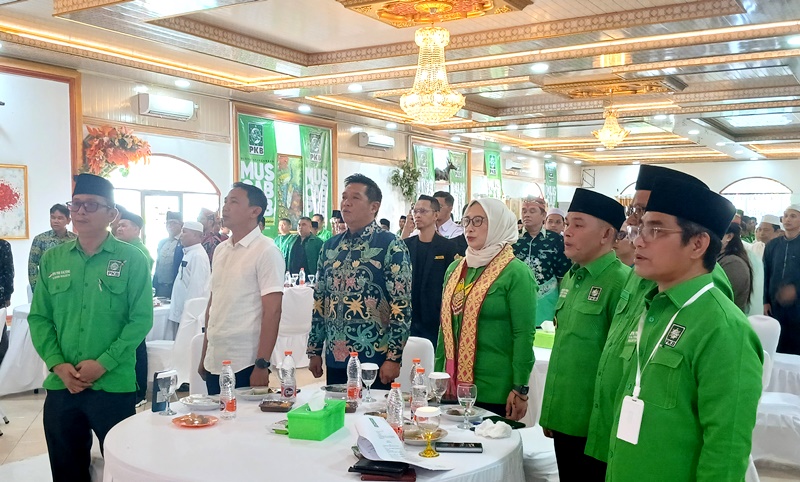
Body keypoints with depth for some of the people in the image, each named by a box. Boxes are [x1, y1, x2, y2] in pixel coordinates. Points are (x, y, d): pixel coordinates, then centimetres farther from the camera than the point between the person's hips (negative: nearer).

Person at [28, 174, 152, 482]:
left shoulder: (132, 259, -4)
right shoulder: (52, 258, 6)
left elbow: (141, 319, -8)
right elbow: (39, 318, 6)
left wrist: (103, 364, -15)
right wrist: (58, 365, -8)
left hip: (114, 385, -3)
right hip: (60, 386, 4)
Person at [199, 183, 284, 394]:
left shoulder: (266, 251, -9)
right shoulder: (220, 250, 10)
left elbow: (272, 311, -13)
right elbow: (213, 303, 16)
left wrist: (262, 365, -16)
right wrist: (204, 355, 14)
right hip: (214, 361, 6)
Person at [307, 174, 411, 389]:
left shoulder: (391, 246, -8)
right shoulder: (330, 246, 9)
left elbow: (402, 306, -12)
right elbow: (320, 301, 13)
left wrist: (394, 357, -16)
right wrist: (314, 350, 11)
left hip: (374, 359, -5)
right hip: (335, 359, 5)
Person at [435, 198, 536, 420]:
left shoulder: (516, 272, -10)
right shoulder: (455, 268, 9)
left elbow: (523, 334, -13)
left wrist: (520, 389, -15)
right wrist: (438, 375, 13)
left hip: (495, 391, -6)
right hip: (454, 385, 6)